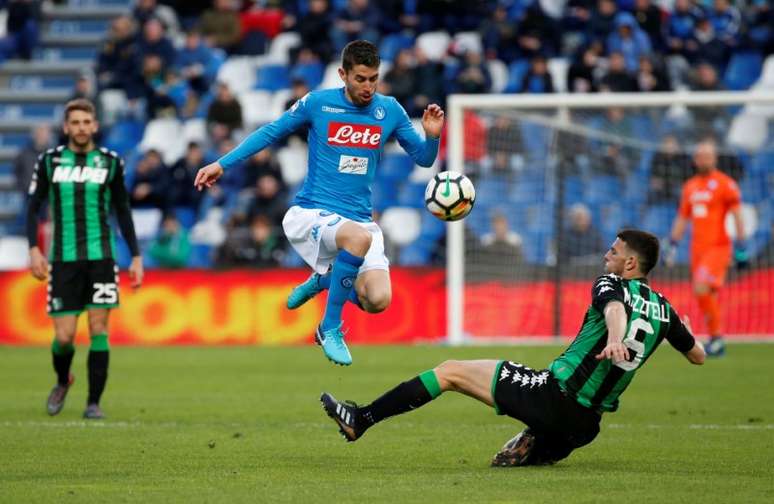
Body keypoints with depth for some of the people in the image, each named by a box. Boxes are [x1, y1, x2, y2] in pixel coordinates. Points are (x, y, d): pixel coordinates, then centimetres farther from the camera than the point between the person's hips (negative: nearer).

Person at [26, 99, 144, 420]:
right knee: (63, 336, -3)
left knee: (98, 330, -6)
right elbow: (33, 207, 6)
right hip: (62, 259, 0)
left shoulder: (110, 162, 4)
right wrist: (33, 249, -7)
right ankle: (63, 381, 28)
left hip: (100, 257, 0)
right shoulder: (49, 161, 3)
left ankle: (94, 402, 3)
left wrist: (136, 256, 8)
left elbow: (123, 211, 11)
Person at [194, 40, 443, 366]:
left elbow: (423, 158, 11)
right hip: (311, 214, -4)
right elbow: (270, 133, 8)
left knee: (378, 300, -19)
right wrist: (222, 164, 5)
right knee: (360, 237, -38)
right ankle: (330, 329, -18)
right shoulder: (318, 103, -3)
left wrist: (432, 136, -12)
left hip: (359, 219, 4)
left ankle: (323, 280, 16)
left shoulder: (389, 110, 4)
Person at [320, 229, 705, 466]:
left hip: (554, 393, -6)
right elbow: (698, 356, 26)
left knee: (452, 371, 2)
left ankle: (360, 420, -1)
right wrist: (681, 327, 46)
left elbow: (615, 308, -29)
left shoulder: (611, 284, -4)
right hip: (585, 425, 6)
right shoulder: (661, 307, 13)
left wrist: (614, 339, -50)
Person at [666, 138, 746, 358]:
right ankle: (715, 342, 15)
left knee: (702, 288, -22)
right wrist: (672, 245, 16)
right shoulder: (690, 186, 14)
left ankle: (717, 337, -11)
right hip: (697, 248, 6)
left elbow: (737, 216, -6)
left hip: (718, 247, -6)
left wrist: (741, 248, -10)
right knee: (704, 296, 6)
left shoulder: (725, 184, -5)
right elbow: (682, 218, 22)